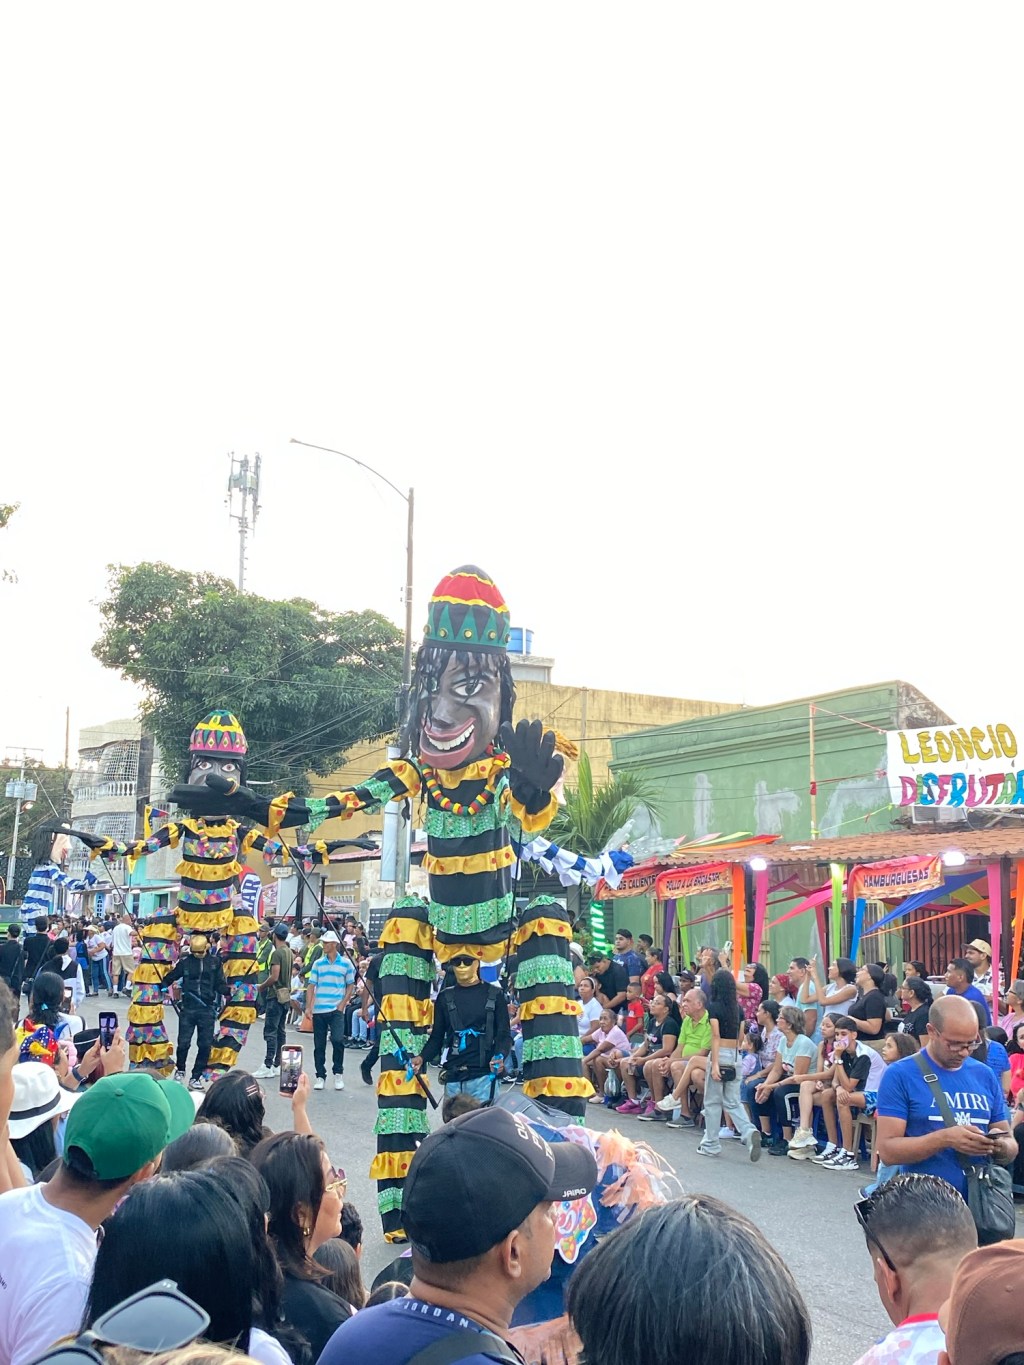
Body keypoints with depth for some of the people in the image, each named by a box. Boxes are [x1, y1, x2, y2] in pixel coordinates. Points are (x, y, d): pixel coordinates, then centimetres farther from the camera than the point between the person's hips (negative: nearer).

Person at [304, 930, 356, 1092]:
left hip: (336, 1009, -3)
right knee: (319, 1045, 6)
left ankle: (338, 1074, 3)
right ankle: (320, 1076, 18)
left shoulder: (346, 963, 3)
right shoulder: (318, 963, 8)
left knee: (338, 1040, -15)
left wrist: (343, 1004, -5)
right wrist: (308, 1007, -2)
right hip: (318, 1010, 3)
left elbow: (350, 985, 6)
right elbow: (311, 986, 7)